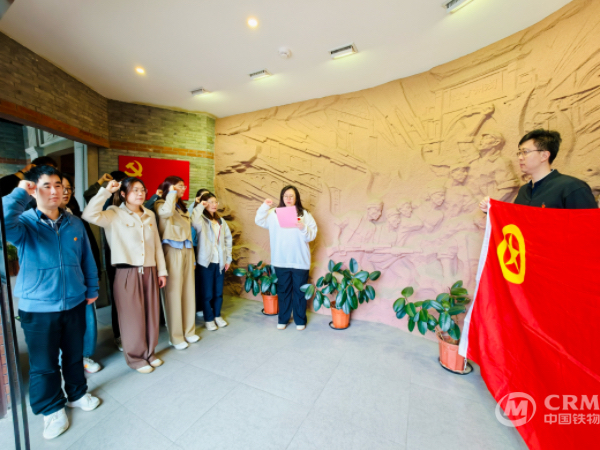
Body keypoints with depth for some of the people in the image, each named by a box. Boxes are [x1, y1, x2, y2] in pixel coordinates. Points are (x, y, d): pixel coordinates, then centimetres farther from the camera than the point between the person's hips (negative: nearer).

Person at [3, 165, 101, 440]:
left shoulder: (74, 223, 1)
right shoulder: (24, 223, -9)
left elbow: (86, 258, 6)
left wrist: (92, 289, 8)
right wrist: (20, 193, -23)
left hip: (74, 303, 3)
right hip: (38, 308, -2)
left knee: (74, 354, 19)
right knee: (44, 364, 13)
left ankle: (77, 394, 42)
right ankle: (52, 409, 36)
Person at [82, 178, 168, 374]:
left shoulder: (150, 215, 9)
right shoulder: (114, 214, -3)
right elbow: (90, 215, -25)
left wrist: (161, 271, 9)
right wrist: (106, 191, -16)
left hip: (149, 272, 5)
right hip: (127, 273, -4)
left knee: (151, 314, 14)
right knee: (133, 317, 7)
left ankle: (149, 353, 33)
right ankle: (135, 357, 28)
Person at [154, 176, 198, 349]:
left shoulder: (182, 207, 20)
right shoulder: (161, 204, -1)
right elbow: (167, 212, -26)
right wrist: (172, 193, -8)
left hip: (187, 249, 7)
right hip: (173, 250, -6)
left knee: (188, 290, 10)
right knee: (174, 291, -2)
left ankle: (189, 330, 22)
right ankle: (176, 336, 11)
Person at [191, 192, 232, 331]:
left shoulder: (221, 221, 10)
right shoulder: (201, 220, -6)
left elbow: (228, 239, 11)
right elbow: (193, 222, -33)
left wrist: (228, 258, 7)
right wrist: (200, 205, -22)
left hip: (220, 261, 5)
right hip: (206, 261, -4)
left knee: (219, 292, 14)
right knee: (208, 293, 7)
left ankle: (217, 315, 32)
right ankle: (208, 319, 25)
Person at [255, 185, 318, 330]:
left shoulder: (304, 214, 0)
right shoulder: (274, 213, 6)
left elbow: (312, 235, -4)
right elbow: (259, 221, 4)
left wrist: (303, 228, -24)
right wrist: (265, 206, -9)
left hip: (300, 261, -1)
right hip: (281, 261, 2)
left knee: (299, 291, 11)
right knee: (283, 291, 15)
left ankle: (300, 320, 29)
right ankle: (283, 319, 33)